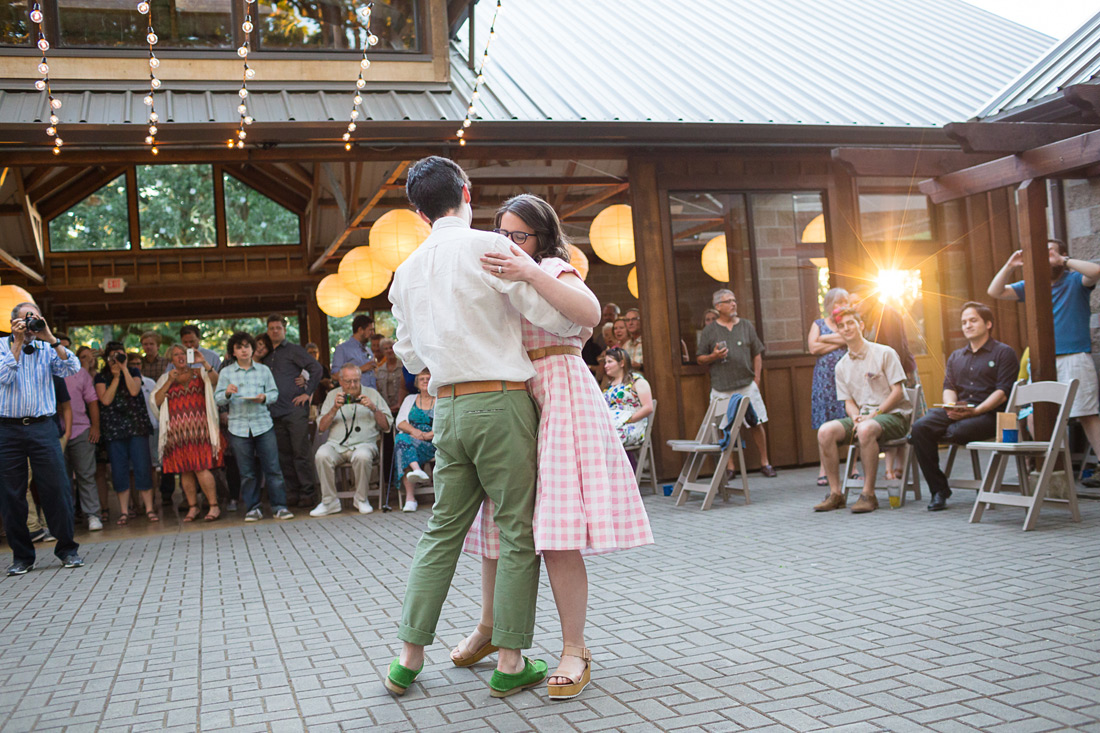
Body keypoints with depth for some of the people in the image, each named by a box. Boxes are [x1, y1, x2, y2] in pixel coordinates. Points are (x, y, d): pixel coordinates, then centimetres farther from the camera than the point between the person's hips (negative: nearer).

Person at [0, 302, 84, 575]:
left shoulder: (47, 350, 9)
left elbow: (72, 368, -6)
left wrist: (51, 338, -10)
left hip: (43, 427, 0)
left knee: (56, 488, -3)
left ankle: (67, 549, 9)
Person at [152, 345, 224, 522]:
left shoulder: (199, 373, 12)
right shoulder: (166, 378, 15)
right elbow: (156, 401, 4)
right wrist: (170, 381, -4)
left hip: (198, 427, -2)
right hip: (176, 431, 3)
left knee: (200, 467, -12)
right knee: (184, 470, 2)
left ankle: (214, 506, -6)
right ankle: (192, 507, 11)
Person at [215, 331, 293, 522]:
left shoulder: (263, 370, 11)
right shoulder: (226, 372, 8)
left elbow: (274, 392, 9)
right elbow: (218, 399, 3)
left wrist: (265, 398, -12)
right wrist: (227, 393, -18)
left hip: (263, 424, 0)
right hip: (238, 427, 0)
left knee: (272, 468, -4)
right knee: (246, 472, 4)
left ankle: (279, 506, 2)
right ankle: (253, 508, 14)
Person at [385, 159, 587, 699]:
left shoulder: (408, 272, 12)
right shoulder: (488, 247, -7)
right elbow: (550, 314, -8)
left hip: (448, 408, 6)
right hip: (500, 401, -6)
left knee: (442, 530, 13)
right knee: (519, 532, 3)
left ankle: (408, 658, 17)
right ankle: (510, 664, 8)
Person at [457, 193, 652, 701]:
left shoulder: (553, 270, -2)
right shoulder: (503, 277, 22)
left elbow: (589, 312, -24)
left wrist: (530, 274, -32)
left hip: (556, 399, -8)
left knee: (554, 531, -13)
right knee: (497, 521, 13)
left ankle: (575, 652, -3)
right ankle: (489, 627, 30)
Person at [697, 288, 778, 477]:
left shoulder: (746, 325, 10)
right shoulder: (709, 331, 5)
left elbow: (757, 354, 11)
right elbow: (701, 359, 8)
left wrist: (756, 378, 2)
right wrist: (713, 356, -12)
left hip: (747, 385, 1)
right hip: (722, 389, -1)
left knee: (756, 424, 1)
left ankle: (765, 463, 14)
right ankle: (730, 467, 12)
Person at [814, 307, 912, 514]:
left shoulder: (885, 353, -3)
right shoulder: (842, 366, 14)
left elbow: (898, 392, -8)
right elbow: (849, 401, 13)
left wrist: (873, 415, -17)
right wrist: (856, 418, -10)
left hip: (893, 414, -5)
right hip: (862, 416, 5)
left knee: (866, 430, -39)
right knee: (825, 431, -21)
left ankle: (868, 494, -30)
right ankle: (835, 493, -16)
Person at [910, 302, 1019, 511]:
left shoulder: (1004, 353, 6)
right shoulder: (955, 357, 26)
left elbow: (1003, 391, -5)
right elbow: (949, 387, 16)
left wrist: (976, 410, -20)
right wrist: (950, 406, -9)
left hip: (988, 414, -5)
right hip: (956, 412, 5)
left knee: (960, 430, -38)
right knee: (921, 426, -23)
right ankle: (938, 490, -18)